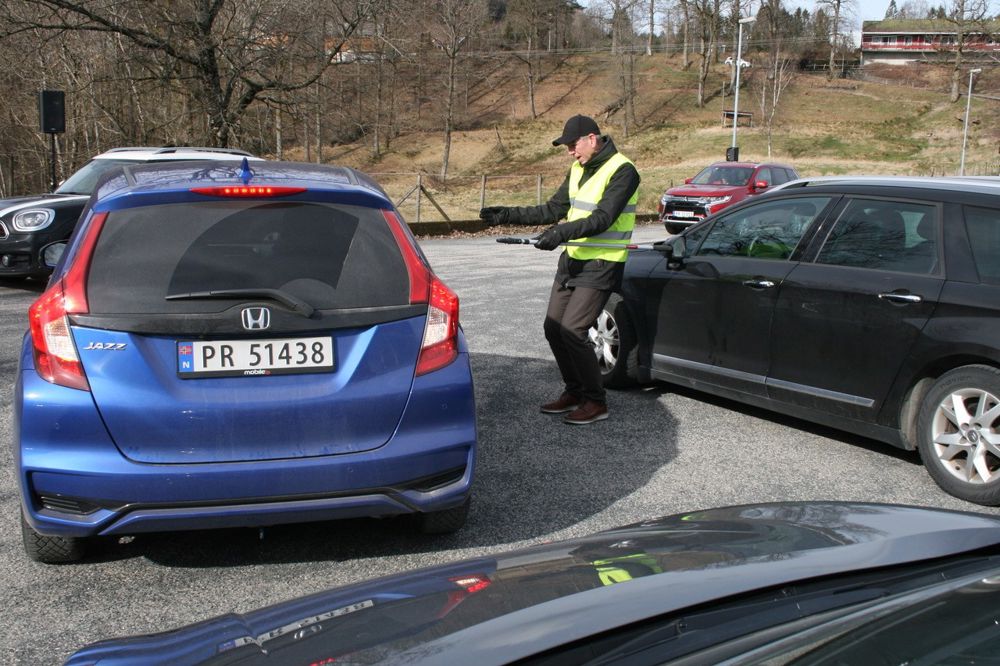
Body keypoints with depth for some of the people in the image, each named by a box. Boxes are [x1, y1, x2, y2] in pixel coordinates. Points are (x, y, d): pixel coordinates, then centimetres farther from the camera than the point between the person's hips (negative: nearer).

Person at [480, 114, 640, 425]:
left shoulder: (622, 171, -13)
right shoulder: (579, 170, 13)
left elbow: (602, 218, -23)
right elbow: (553, 210, 14)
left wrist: (563, 232, -35)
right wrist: (508, 215, 6)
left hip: (601, 264, -9)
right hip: (573, 259, 9)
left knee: (572, 330, -14)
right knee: (553, 328, 8)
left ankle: (596, 402, 0)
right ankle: (574, 392, 24)